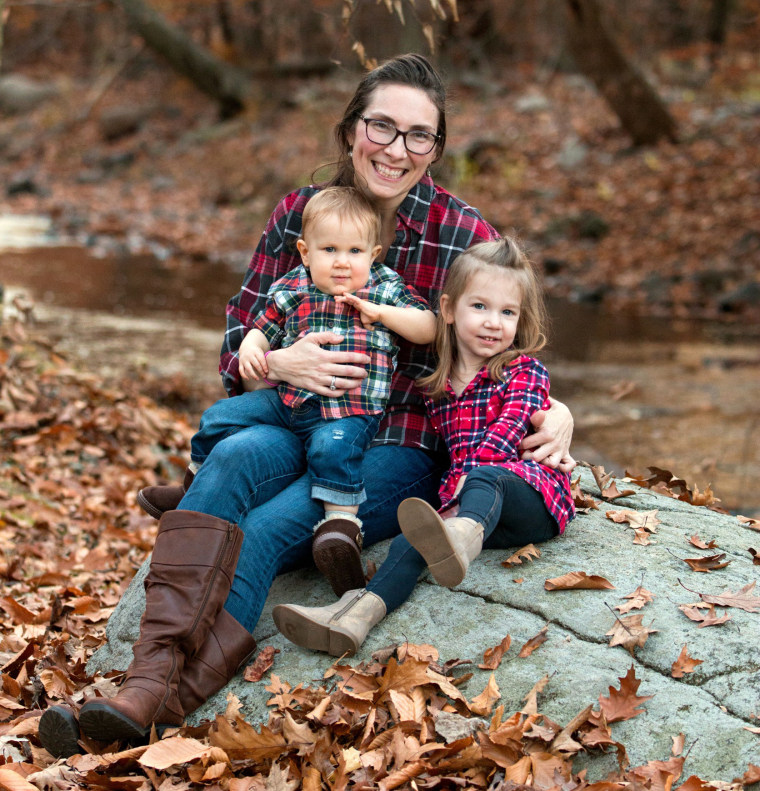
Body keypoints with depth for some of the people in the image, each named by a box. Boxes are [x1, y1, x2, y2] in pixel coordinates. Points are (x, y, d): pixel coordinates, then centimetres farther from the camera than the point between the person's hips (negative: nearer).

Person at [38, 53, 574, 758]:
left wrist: (555, 414, -12)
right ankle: (151, 671, -47)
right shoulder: (299, 213, 5)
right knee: (230, 460, -33)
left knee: (266, 531, -30)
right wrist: (282, 363, -16)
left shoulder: (466, 237, -1)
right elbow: (235, 345, 7)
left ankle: (150, 709, -44)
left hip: (402, 449, -2)